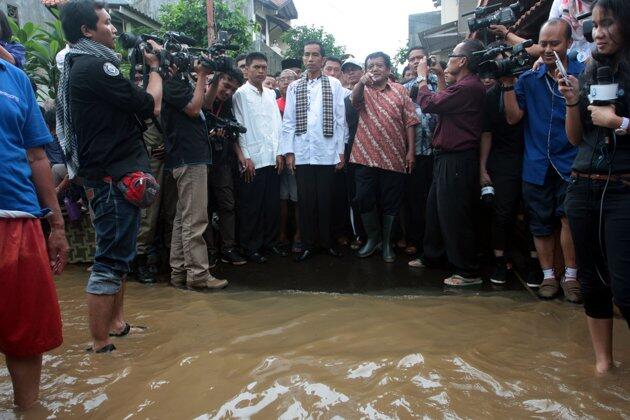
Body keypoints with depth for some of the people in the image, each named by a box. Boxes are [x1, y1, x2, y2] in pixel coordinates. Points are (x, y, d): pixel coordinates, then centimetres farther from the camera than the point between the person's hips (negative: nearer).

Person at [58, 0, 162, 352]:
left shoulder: (77, 66, 17)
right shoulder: (95, 66, -15)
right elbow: (151, 105, -12)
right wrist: (154, 67, 2)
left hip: (107, 175, 11)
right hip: (118, 177, -11)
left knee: (119, 255, 18)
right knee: (111, 260, -5)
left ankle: (116, 323, 30)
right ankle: (100, 345, 3)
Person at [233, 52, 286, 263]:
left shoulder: (271, 94, 15)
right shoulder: (240, 94, -1)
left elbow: (278, 124, 15)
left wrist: (280, 153, 7)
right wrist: (244, 157, -11)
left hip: (273, 159, 5)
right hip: (252, 160, -5)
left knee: (273, 203, 9)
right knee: (251, 205, 1)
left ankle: (270, 241, 22)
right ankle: (251, 247, 11)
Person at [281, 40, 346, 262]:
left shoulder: (334, 85, 4)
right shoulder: (294, 87, 8)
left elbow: (340, 120, 3)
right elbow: (288, 122, 7)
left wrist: (341, 151, 0)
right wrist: (289, 151, 1)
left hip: (327, 152, -1)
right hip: (302, 153, 1)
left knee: (325, 200, 6)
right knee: (306, 200, 5)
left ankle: (327, 241, 21)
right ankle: (308, 244, 17)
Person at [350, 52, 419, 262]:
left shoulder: (400, 91, 6)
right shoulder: (363, 91, 8)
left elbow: (410, 122, 3)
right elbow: (355, 99, -16)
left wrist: (411, 150, -3)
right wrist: (362, 82, -36)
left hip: (394, 158, -1)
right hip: (365, 157, 1)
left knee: (391, 202, 7)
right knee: (365, 200, 5)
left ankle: (387, 242, 23)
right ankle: (373, 238, 25)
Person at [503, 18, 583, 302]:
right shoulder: (528, 79, 7)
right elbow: (513, 117, 0)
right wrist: (507, 83, -8)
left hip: (570, 163, -2)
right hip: (536, 165, 3)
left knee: (569, 218, -13)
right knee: (540, 223, 9)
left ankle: (571, 275, 3)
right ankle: (548, 275, 22)